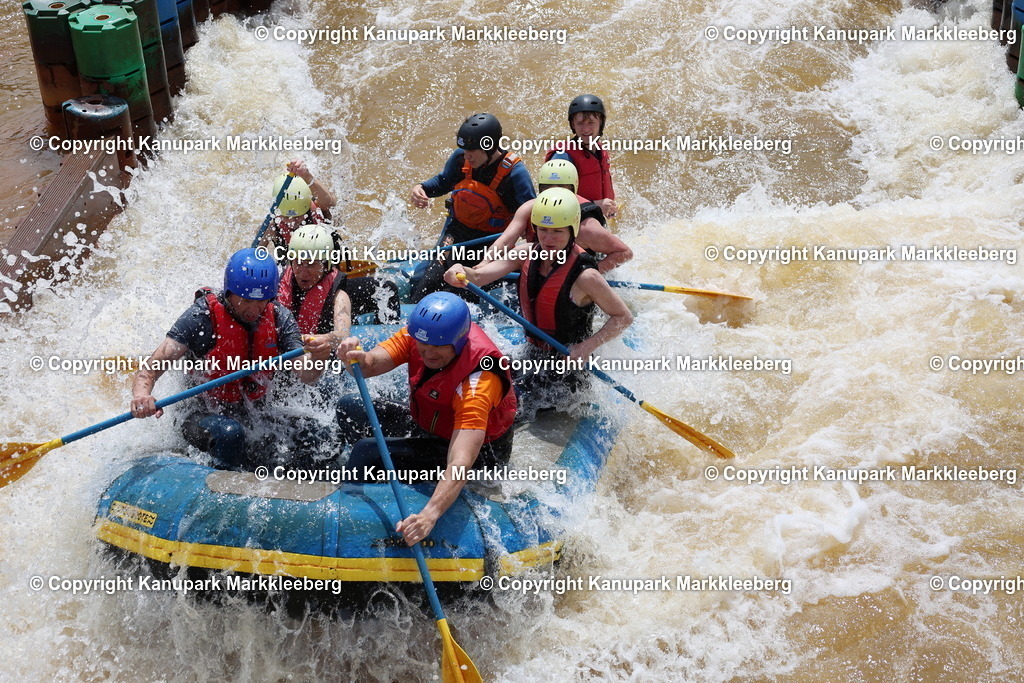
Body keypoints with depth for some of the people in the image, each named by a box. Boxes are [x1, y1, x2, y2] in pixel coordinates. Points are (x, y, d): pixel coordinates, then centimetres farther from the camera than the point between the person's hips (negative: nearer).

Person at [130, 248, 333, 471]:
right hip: (204, 413, -4)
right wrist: (141, 394, -47)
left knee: (312, 441, -18)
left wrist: (318, 359, -37)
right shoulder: (202, 316, -17)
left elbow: (305, 376, -11)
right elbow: (151, 369, -23)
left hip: (255, 413, 4)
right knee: (229, 433, -37)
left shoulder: (279, 317, -4)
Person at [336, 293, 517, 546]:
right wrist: (360, 359, -54)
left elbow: (460, 464, -46)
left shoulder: (477, 383, -38)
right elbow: (374, 363, -29)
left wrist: (429, 514, -58)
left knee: (366, 453, -21)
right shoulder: (420, 334, -18)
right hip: (428, 426, 8)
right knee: (350, 410, 10)